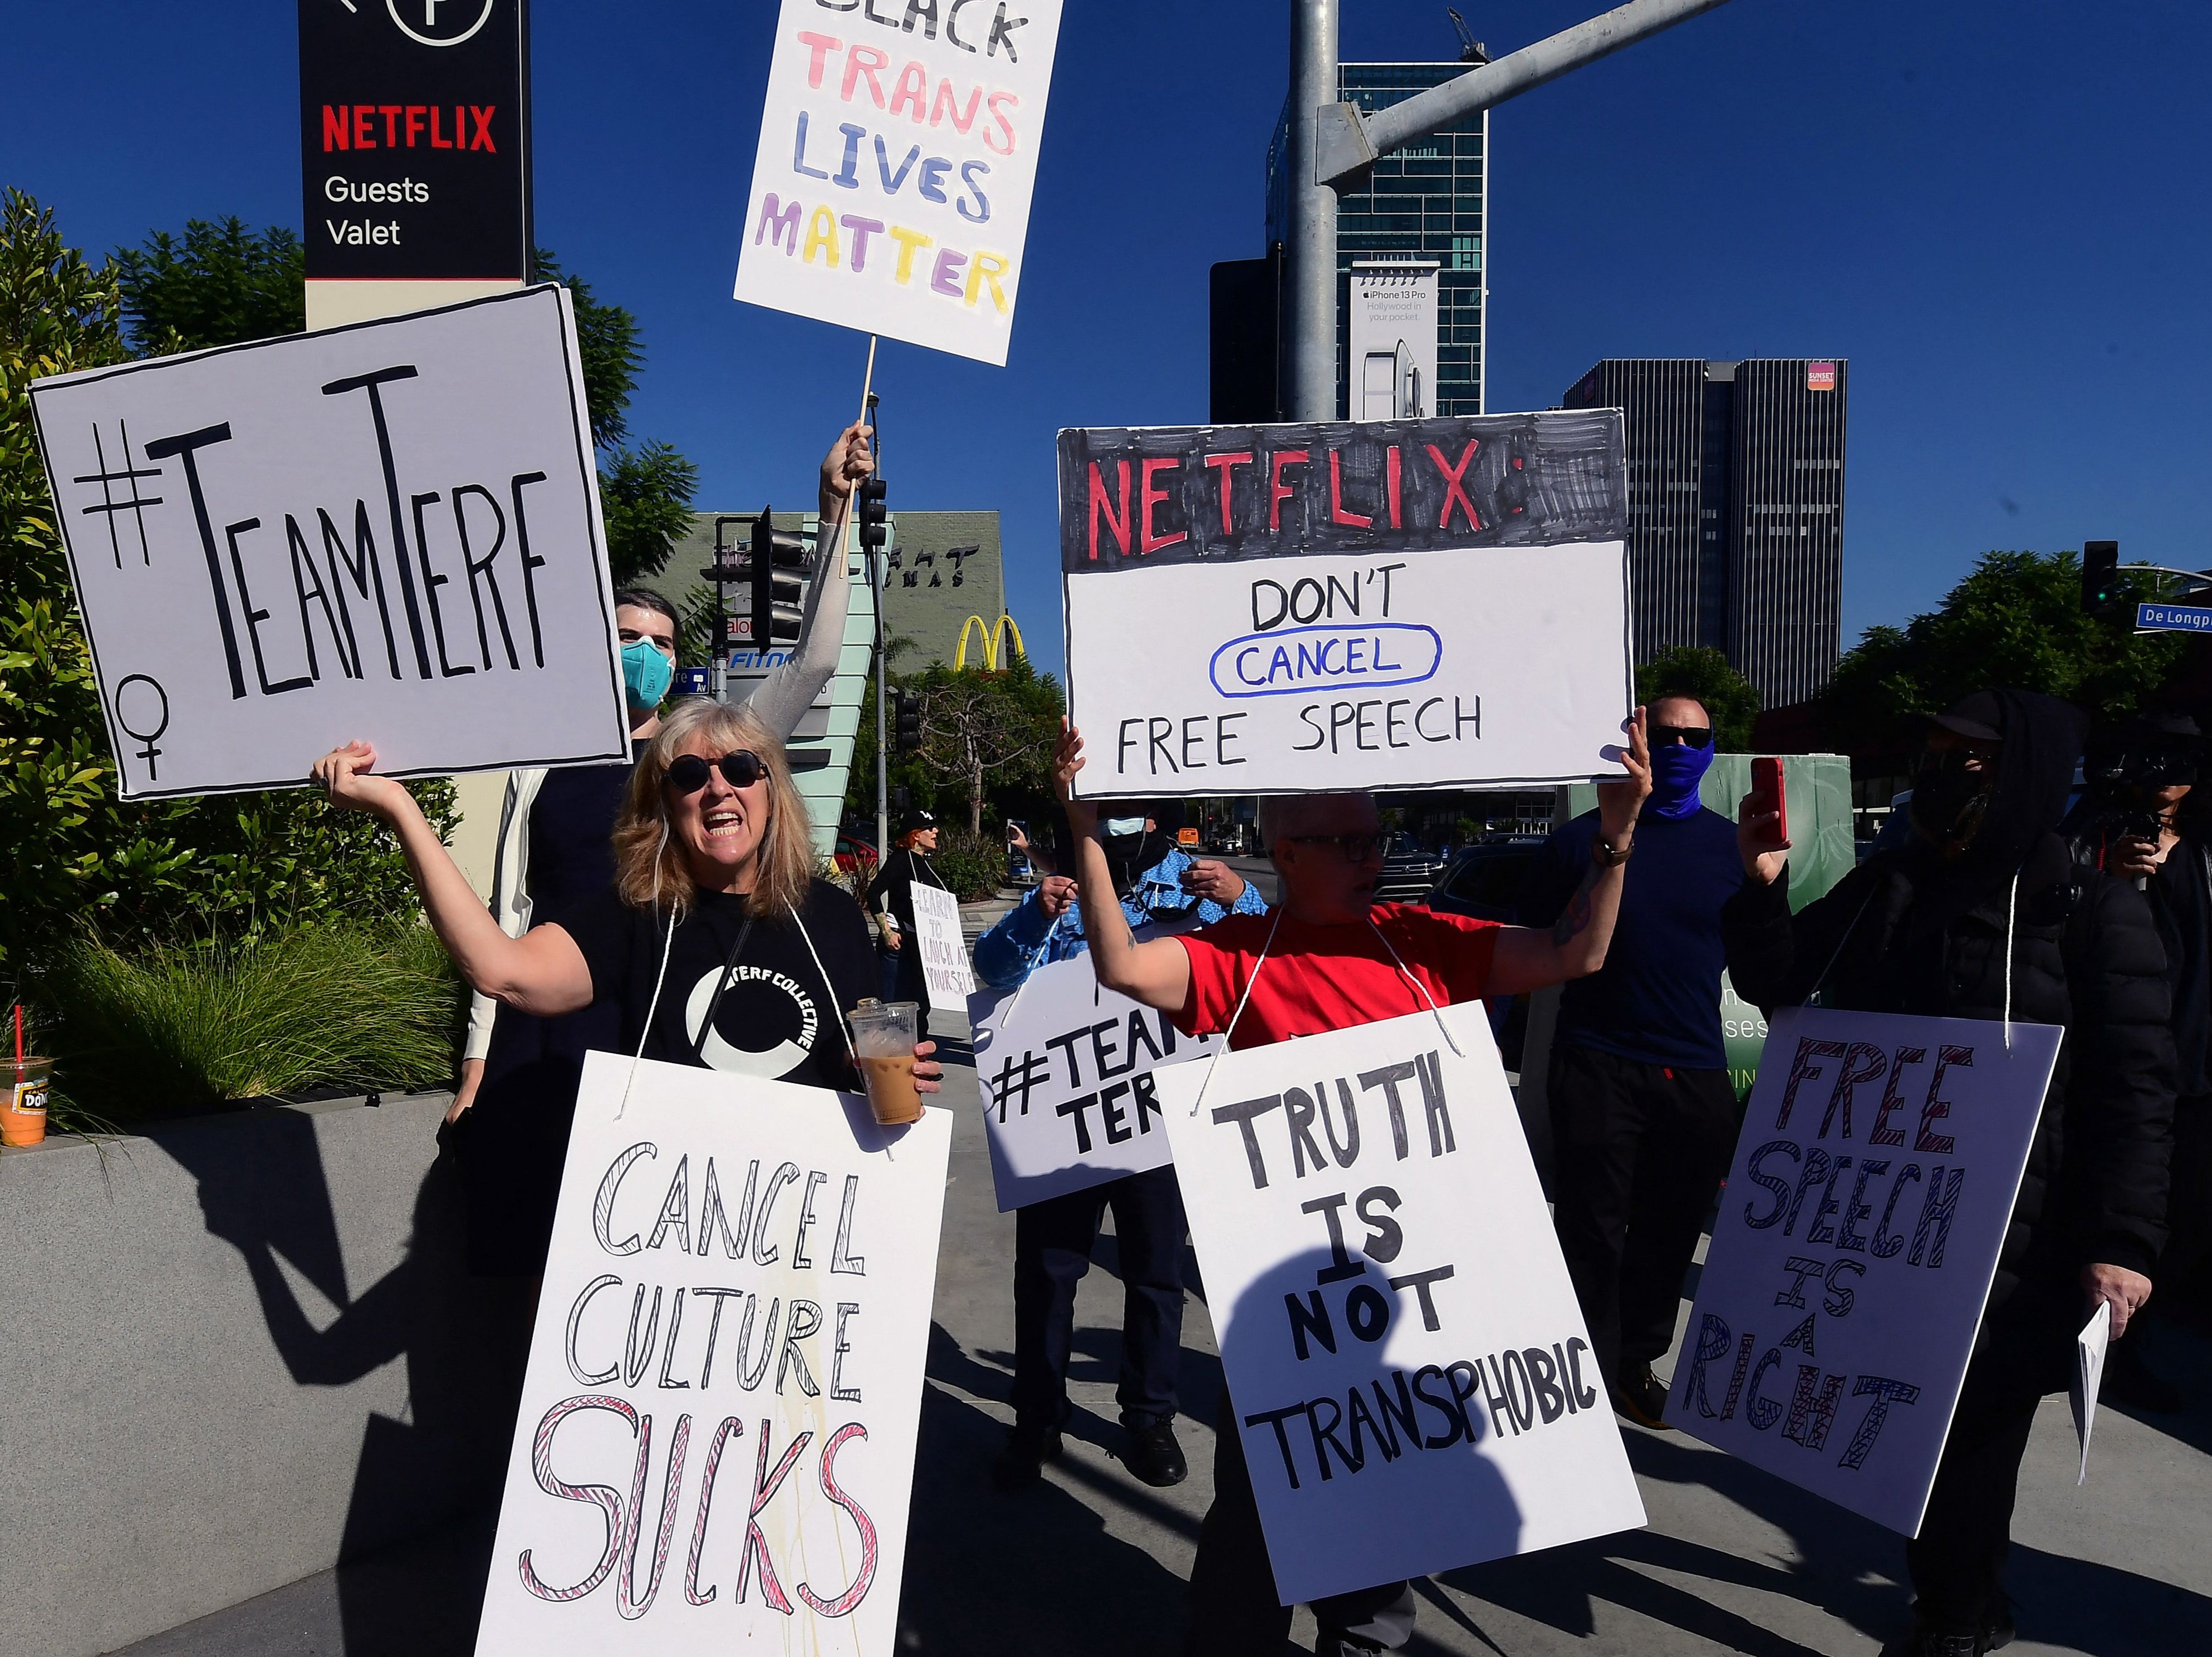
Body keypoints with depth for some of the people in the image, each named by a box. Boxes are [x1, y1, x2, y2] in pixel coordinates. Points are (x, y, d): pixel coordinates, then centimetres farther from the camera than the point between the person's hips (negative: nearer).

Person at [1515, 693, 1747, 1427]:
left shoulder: (1731, 845, 7)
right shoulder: (1581, 839, 0)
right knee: (1593, 1235, 0)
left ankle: (1635, 1365, 30)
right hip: (1596, 1069, -3)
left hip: (1696, 1074, 3)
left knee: (1669, 1235, 12)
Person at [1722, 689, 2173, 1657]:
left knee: (1971, 1422, 6)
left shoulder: (2093, 913, -7)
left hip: (2010, 1239, -4)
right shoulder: (1884, 887, 6)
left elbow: (2134, 1087, -9)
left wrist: (2122, 1239, -15)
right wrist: (1762, 886, -8)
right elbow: (1774, 984, 9)